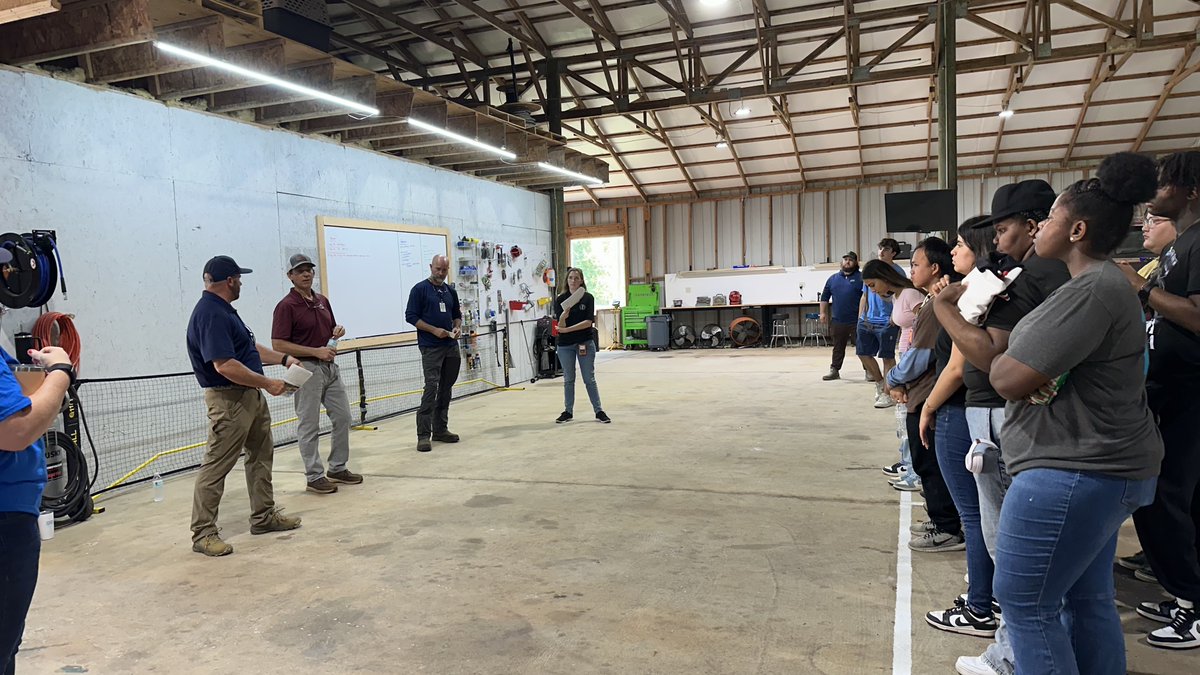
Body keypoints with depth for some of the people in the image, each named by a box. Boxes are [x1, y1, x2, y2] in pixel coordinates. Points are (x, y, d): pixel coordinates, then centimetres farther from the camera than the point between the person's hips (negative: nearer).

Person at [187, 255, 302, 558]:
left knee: (262, 455, 17)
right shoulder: (210, 314, -21)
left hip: (252, 396, 11)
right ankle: (202, 533, 6)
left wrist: (283, 359, 13)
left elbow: (249, 347, 22)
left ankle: (264, 516, 29)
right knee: (216, 466, -3)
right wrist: (267, 383, -21)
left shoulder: (223, 310, 13)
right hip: (228, 400, -11)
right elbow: (225, 365, -28)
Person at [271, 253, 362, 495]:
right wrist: (316, 351, -20)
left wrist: (338, 331, 0)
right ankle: (314, 477, 11)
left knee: (343, 417, 11)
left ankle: (338, 468, 25)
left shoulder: (323, 301, 11)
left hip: (330, 367, 8)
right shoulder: (286, 306, -11)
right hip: (307, 369, -8)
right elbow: (278, 345, -16)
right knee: (309, 426, 1)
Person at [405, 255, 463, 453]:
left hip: (451, 347, 6)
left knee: (446, 389, 9)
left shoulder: (450, 291, 15)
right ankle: (423, 434, -10)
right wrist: (434, 330, -14)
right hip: (431, 347, -6)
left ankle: (440, 429, 18)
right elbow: (411, 316, -7)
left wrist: (458, 328, 1)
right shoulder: (420, 289, -3)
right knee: (431, 388, -13)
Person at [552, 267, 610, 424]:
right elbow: (560, 325, -9)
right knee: (568, 379, 10)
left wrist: (568, 329, -18)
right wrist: (564, 315, -31)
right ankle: (568, 412, 20)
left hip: (585, 343, -1)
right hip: (565, 344, 1)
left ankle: (599, 411, 9)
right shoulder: (560, 299, -1)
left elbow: (588, 322, -12)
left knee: (589, 378, 2)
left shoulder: (588, 298, -3)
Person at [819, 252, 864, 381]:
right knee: (838, 347, 12)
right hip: (837, 320, 4)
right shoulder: (833, 278, 12)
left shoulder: (861, 277, -1)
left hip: (857, 320, -4)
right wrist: (823, 312, 8)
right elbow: (825, 297, 16)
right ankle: (834, 370, 19)